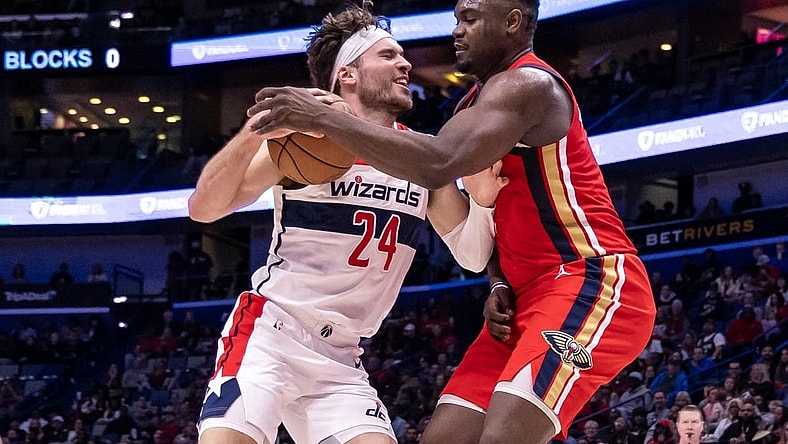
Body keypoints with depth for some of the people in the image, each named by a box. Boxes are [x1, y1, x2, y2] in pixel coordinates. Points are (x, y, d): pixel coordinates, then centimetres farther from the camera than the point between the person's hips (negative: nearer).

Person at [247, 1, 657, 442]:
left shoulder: (527, 86, -15)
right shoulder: (478, 102, 18)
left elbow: (438, 165, -30)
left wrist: (323, 118, -27)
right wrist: (500, 285, 5)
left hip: (594, 283, -10)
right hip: (532, 294, 10)